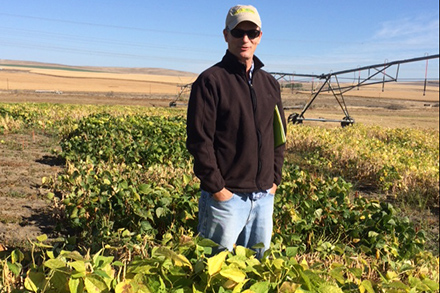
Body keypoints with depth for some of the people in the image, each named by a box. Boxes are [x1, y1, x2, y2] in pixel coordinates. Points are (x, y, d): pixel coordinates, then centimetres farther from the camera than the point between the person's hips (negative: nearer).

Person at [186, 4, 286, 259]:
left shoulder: (270, 83, 12)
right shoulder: (211, 80, -8)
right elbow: (199, 140, -13)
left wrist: (275, 180, 8)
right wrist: (216, 188, -14)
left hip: (264, 197, 6)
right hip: (225, 197, -6)